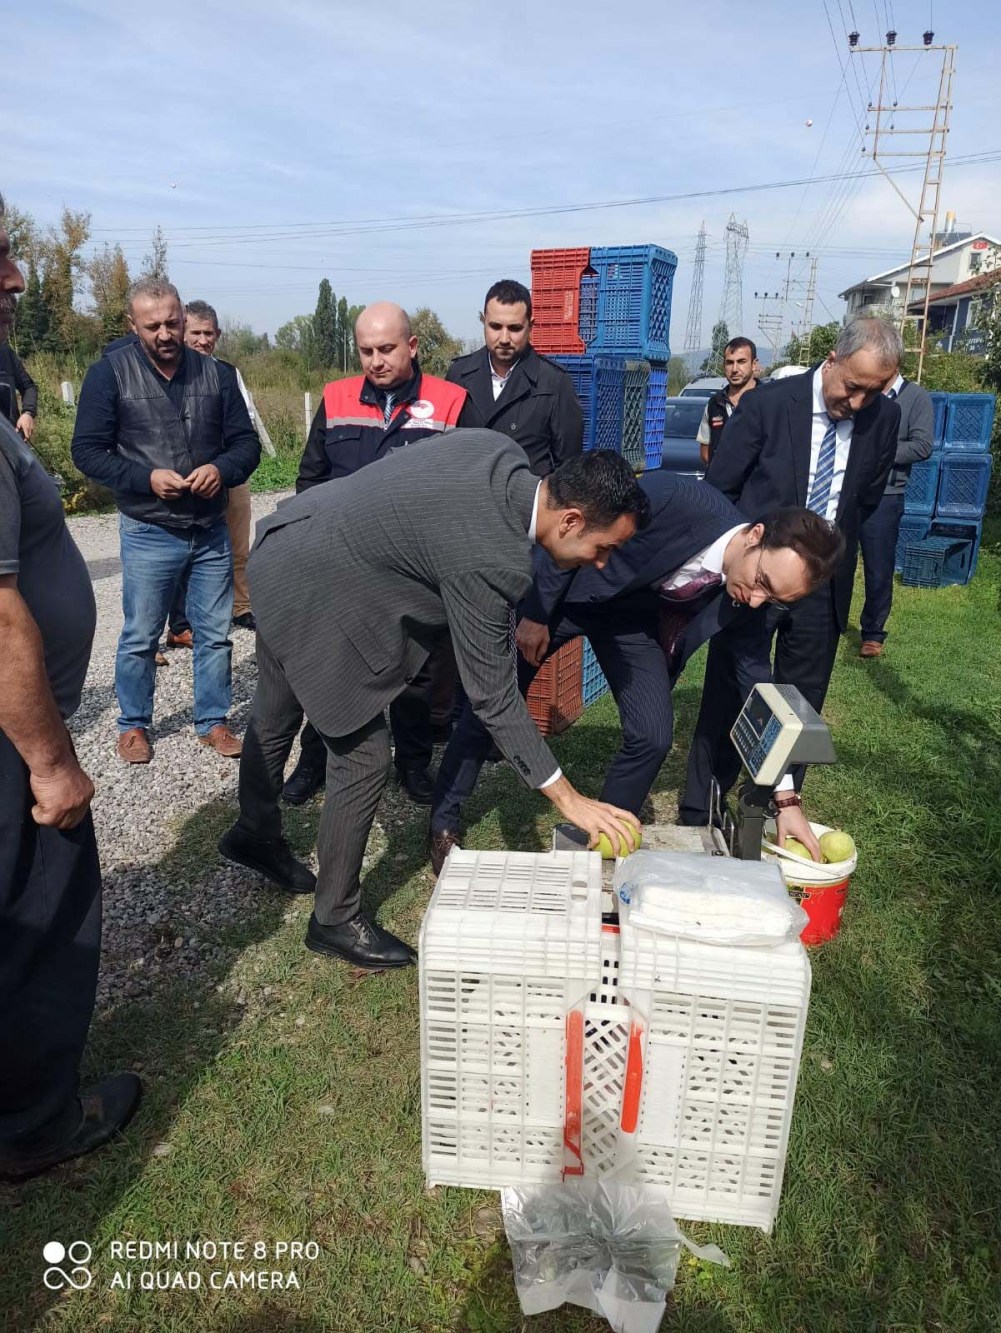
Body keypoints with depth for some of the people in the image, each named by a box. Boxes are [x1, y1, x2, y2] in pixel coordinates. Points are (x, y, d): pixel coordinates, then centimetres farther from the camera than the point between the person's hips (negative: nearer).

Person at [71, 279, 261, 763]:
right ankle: (133, 725, 27)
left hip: (212, 531, 3)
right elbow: (87, 450, -5)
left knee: (215, 634, 11)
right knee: (140, 638, 9)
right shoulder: (110, 372, -6)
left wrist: (222, 469, -17)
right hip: (149, 533, -2)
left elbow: (246, 442, 4)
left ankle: (212, 721, 27)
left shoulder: (217, 373, 2)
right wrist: (146, 478, -19)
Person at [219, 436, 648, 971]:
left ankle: (255, 833, 51)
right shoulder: (489, 561, -30)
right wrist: (568, 799, -17)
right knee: (363, 757, -1)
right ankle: (335, 919, 17)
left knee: (276, 715, 27)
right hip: (311, 592, -10)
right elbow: (492, 695, -23)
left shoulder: (499, 450, -6)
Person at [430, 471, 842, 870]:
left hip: (632, 618, 3)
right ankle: (443, 826, 27)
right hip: (558, 591, -3)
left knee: (653, 736, -10)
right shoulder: (674, 497, -36)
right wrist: (536, 614, -15)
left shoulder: (748, 599, -20)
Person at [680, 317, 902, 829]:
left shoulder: (884, 417, -1)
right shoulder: (767, 404, -12)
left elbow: (866, 498, 13)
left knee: (801, 706, 11)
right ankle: (698, 818, 17)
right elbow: (717, 492, -4)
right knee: (727, 700, 4)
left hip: (824, 584, 4)